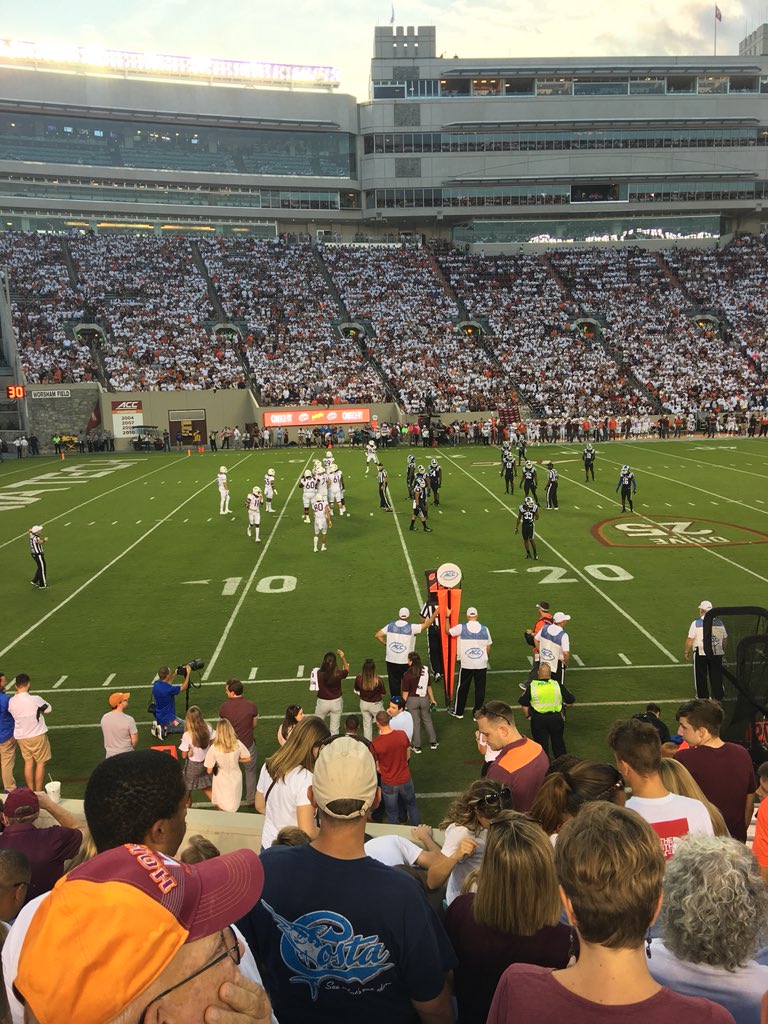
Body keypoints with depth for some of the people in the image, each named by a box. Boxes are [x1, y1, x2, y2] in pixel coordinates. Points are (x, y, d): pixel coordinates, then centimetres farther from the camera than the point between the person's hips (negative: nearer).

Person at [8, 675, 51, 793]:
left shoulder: (11, 701, -10)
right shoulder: (35, 699, -22)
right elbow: (48, 710, -7)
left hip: (21, 737, 4)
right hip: (38, 735, -4)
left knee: (28, 763, 16)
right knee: (41, 763, 8)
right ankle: (38, 793, 12)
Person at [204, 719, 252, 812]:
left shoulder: (214, 748, -27)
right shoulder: (237, 744, -19)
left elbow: (209, 770, -18)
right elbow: (247, 758, -3)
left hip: (222, 783, -3)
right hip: (236, 779, 3)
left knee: (223, 809, 19)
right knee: (235, 807, 25)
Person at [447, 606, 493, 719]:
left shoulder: (462, 628, -9)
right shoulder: (485, 629, -3)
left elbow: (447, 631, 6)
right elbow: (488, 647, 5)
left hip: (466, 664, -1)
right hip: (481, 664, 1)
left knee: (462, 688, 14)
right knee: (480, 689, 11)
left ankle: (458, 711, 26)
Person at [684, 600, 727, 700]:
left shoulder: (696, 623, -9)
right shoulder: (719, 622, 3)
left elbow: (690, 639, -9)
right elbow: (725, 638, 11)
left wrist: (687, 652, 2)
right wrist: (723, 650, 24)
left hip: (701, 653, -3)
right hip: (717, 653, 3)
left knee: (701, 675, 9)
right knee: (716, 675, 11)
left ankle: (703, 696, 14)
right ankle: (718, 696, 15)